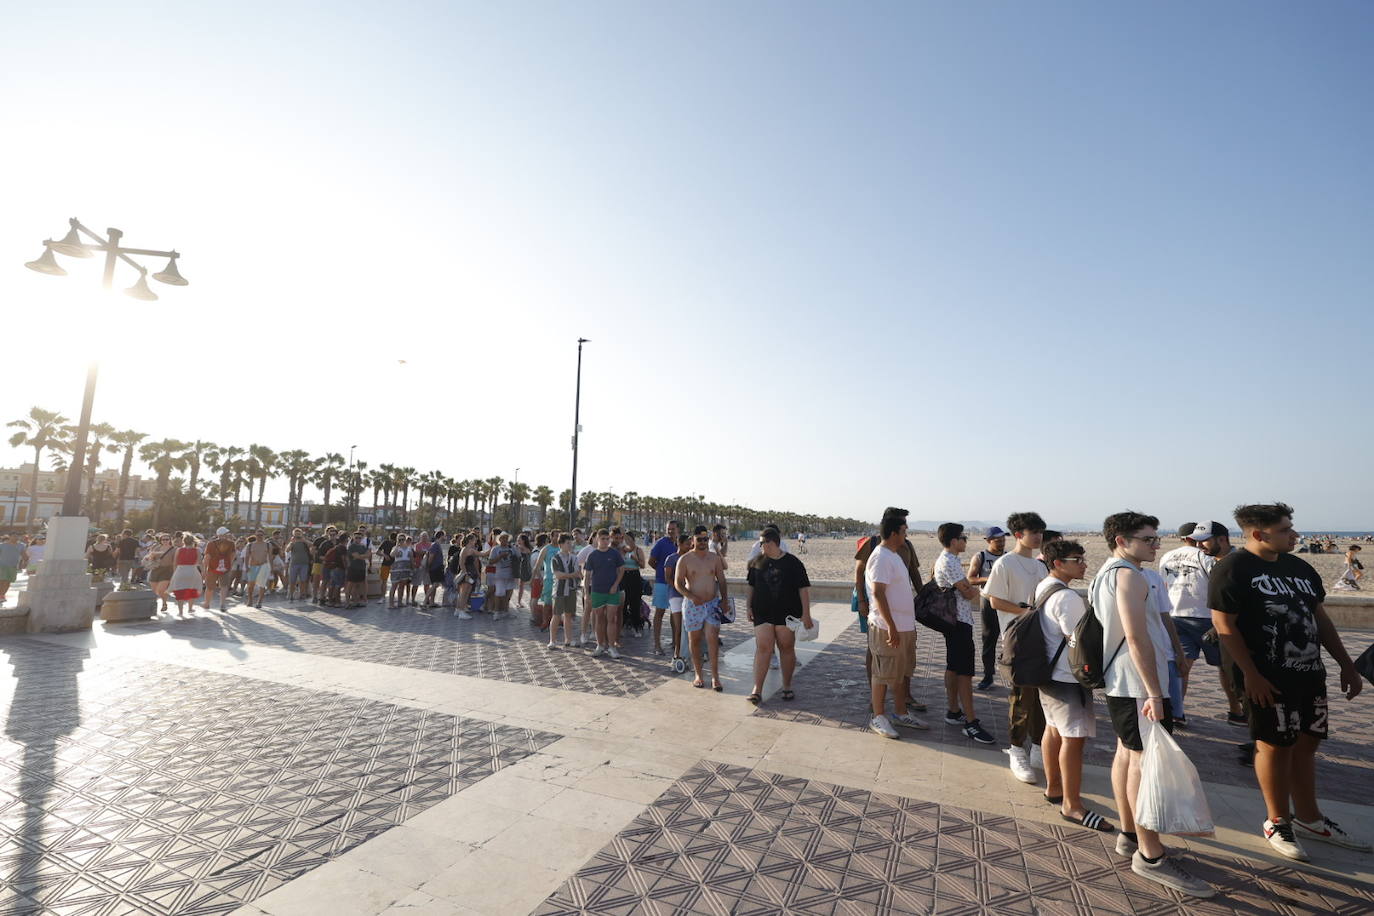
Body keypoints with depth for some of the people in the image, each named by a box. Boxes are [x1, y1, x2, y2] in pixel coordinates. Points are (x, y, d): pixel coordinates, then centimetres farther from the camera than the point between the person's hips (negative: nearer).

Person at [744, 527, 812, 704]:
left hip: (787, 614, -1)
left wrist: (806, 614, -9)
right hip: (762, 613, 2)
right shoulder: (758, 562, 6)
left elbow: (803, 589, -4)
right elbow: (751, 586, 13)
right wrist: (749, 607, 5)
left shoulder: (793, 563, -3)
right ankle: (757, 690, -3)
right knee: (763, 649, -5)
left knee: (787, 649, 8)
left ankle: (787, 687, 24)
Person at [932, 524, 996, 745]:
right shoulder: (950, 562, -20)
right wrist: (977, 590, 3)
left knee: (953, 667, 16)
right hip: (960, 621, -11)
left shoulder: (943, 560, 13)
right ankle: (971, 723, -3)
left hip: (952, 620, 11)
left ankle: (953, 712, 25)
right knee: (965, 672, -7)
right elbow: (969, 593, -19)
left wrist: (969, 586, 3)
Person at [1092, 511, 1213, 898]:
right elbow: (1137, 638, -24)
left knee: (1127, 754, 15)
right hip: (1139, 685, -10)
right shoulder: (1128, 575, -18)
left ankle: (1129, 836, 26)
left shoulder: (1105, 573, 14)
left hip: (1120, 682, 10)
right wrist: (1154, 693, -23)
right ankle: (1151, 856, 3)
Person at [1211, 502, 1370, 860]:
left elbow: (1320, 617, 18)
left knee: (1306, 744, 16)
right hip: (1268, 680, -7)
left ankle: (1309, 819, 32)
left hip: (1310, 673, 8)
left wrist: (1346, 665, 14)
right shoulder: (1233, 569, -14)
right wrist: (1250, 674, -19)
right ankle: (1278, 822, 19)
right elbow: (1224, 624, -17)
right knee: (1275, 746, 3)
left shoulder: (1299, 568, 11)